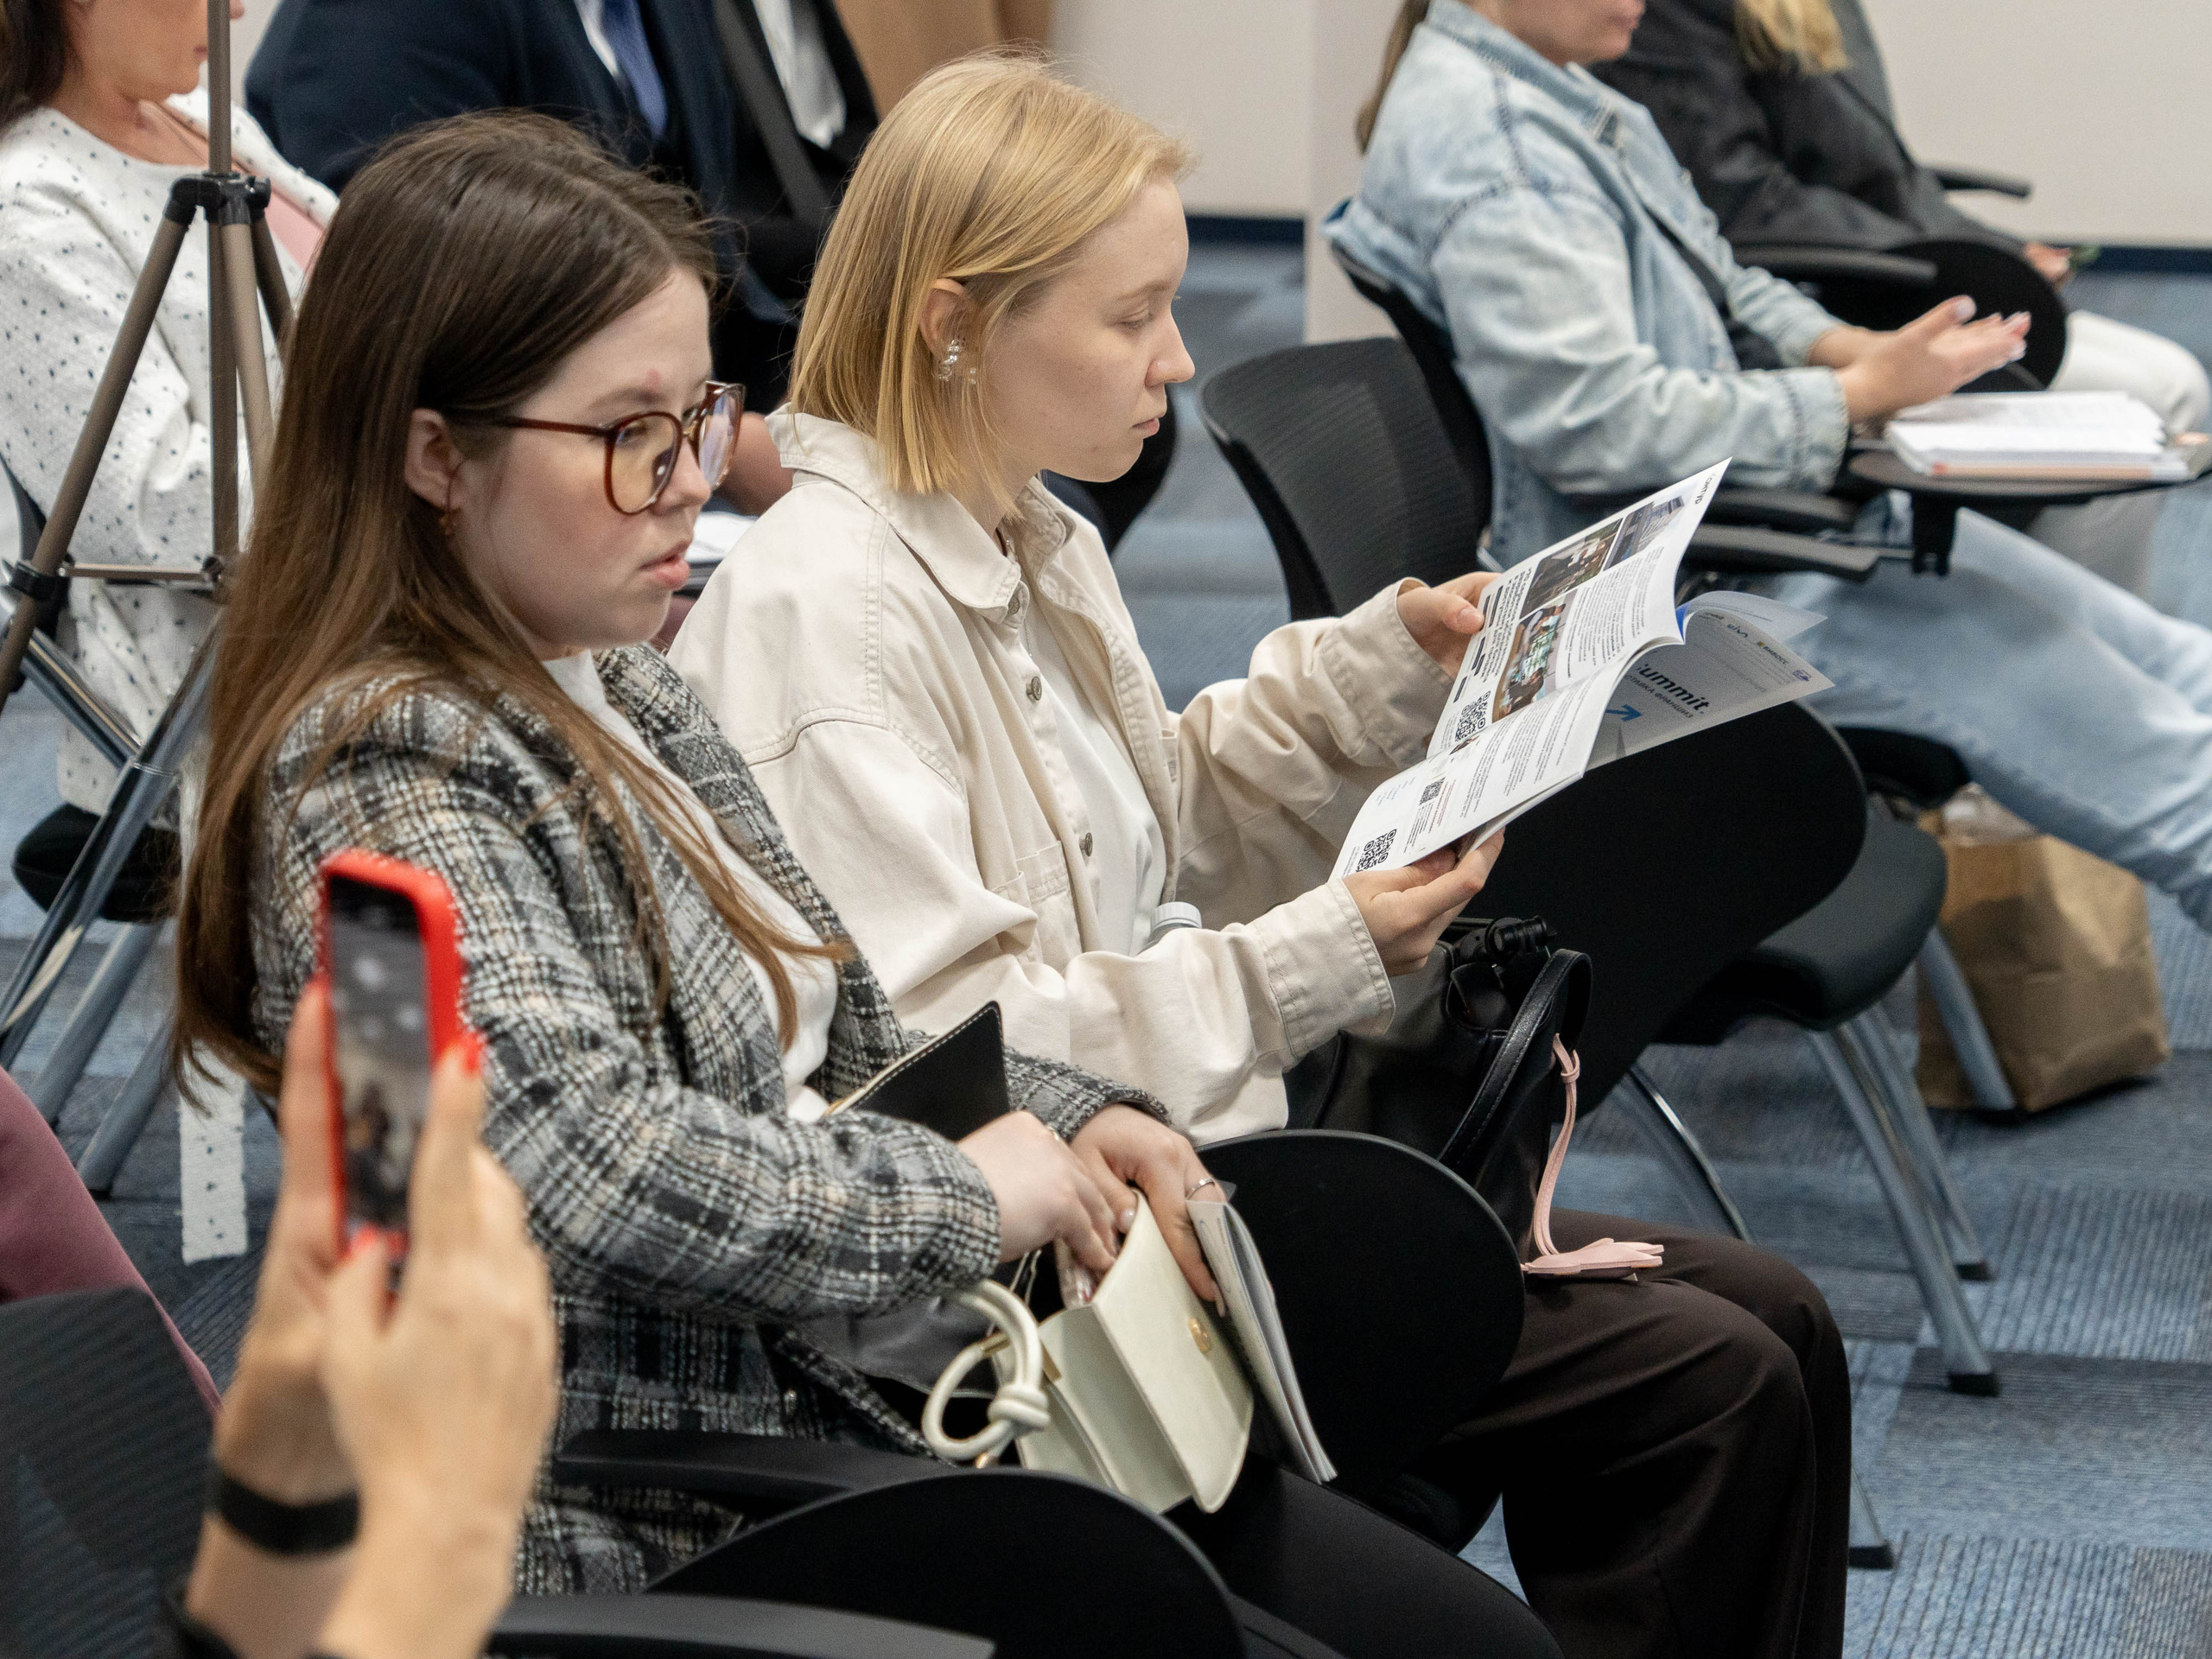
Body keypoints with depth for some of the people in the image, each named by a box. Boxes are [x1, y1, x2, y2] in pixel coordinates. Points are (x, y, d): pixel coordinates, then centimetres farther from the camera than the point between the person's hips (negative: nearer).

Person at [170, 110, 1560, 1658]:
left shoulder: (620, 689, 13)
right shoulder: (384, 776, -17)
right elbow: (580, 1153, -32)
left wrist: (1064, 1120, 4)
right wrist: (963, 1193, -20)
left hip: (839, 1393, 9)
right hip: (658, 1532, -9)